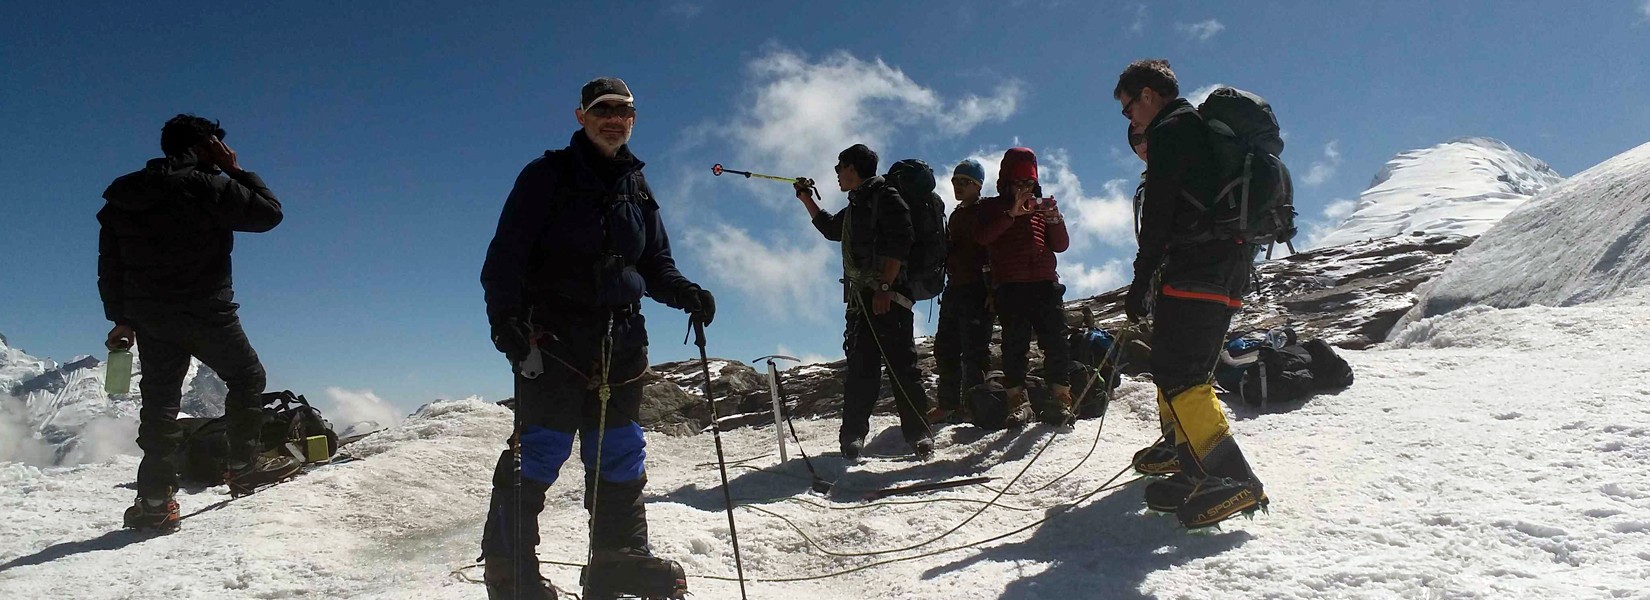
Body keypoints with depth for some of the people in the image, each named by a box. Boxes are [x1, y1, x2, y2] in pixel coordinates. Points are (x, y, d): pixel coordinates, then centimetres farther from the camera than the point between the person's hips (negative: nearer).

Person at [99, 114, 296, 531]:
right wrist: (236, 169, 2)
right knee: (246, 377, 13)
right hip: (205, 312, -6)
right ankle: (244, 464, 14)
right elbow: (269, 212, -7)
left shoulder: (121, 198, 10)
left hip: (147, 317, 6)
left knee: (160, 401, 9)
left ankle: (154, 499, 7)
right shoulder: (205, 187, -13)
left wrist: (120, 318, 21)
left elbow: (109, 266, 14)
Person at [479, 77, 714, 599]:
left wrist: (687, 294, -1)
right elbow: (507, 252, -5)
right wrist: (504, 315, -19)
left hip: (620, 340, 5)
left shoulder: (637, 188, 16)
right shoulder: (549, 176, 1)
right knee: (540, 450, -8)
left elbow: (656, 263, 19)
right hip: (552, 336, -5)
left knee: (619, 457, 8)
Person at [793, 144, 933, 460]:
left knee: (900, 363, -10)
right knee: (861, 367, 4)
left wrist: (885, 286, -20)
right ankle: (853, 435, 5)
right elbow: (829, 227, 46)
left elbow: (900, 241, -14)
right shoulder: (855, 208, 26)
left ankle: (918, 434, -7)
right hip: (861, 299, 8)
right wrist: (806, 198, 43)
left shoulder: (885, 196, -1)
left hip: (887, 297, -8)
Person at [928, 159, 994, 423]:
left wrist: (992, 289, -18)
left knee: (974, 348, -7)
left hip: (977, 288, -8)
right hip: (954, 288, 8)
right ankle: (947, 403, 12)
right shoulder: (955, 215, 21)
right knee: (945, 347, 7)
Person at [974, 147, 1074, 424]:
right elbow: (981, 236, -9)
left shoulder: (1041, 206, 21)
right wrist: (1012, 214, -17)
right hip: (1010, 287, -2)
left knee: (1055, 340, -6)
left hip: (1045, 284, 2)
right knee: (1015, 343, -6)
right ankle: (1017, 400, -4)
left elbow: (1061, 245, 15)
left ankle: (1061, 398, -3)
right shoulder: (991, 207, 12)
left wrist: (1055, 219, -3)